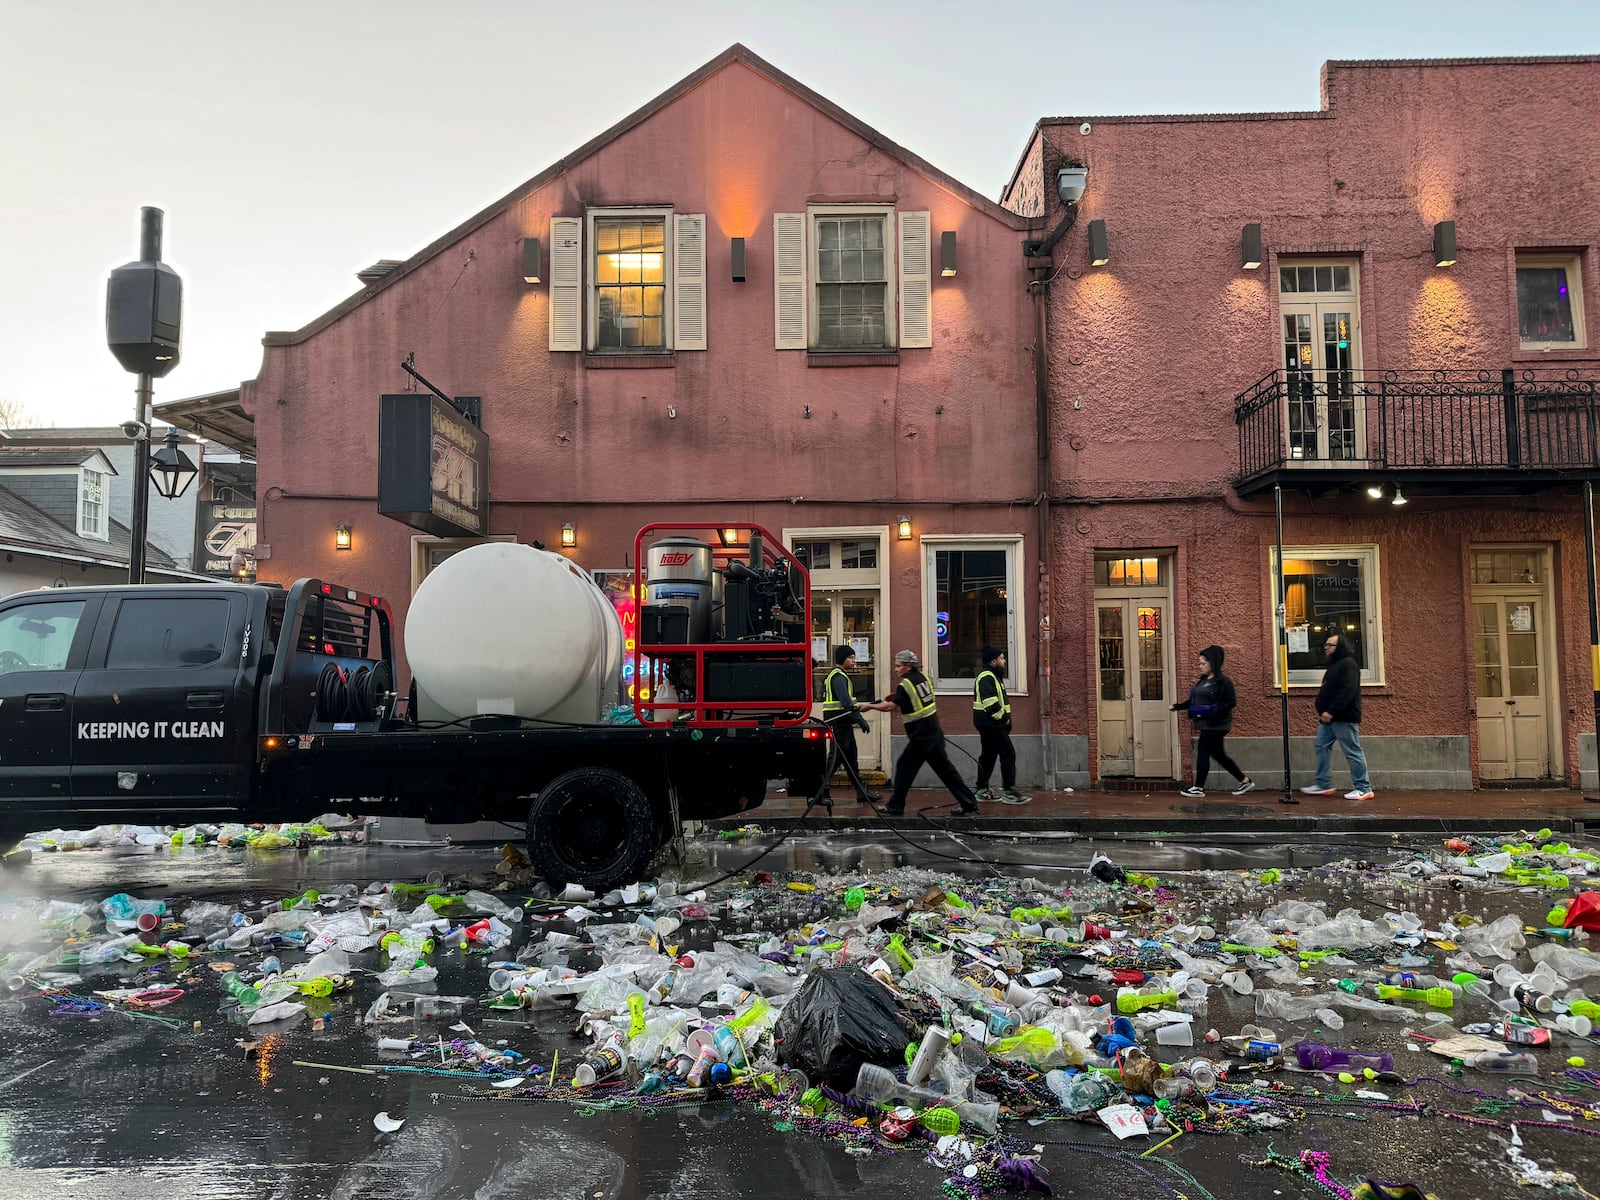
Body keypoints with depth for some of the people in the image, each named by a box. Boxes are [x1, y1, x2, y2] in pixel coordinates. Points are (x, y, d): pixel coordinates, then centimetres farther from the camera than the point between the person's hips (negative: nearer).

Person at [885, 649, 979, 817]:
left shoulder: (906, 684, -13)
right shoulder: (922, 677, 10)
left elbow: (891, 706, -22)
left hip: (921, 738, -8)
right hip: (934, 733, 8)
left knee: (904, 767, 2)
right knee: (945, 768, 10)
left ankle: (896, 807, 6)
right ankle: (969, 804, 10)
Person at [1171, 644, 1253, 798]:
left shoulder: (1223, 681, -11)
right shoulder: (1203, 680, 14)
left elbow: (1230, 702, -18)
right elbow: (1193, 700, 19)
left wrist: (1213, 715, -26)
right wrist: (1178, 706, 9)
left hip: (1215, 726, -9)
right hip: (1205, 725, 9)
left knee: (1203, 753, -5)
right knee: (1218, 755, 13)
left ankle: (1199, 788, 3)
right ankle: (1245, 781, 23)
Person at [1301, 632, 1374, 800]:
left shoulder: (1348, 664, -14)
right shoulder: (1334, 664, 18)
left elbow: (1347, 692, -24)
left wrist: (1331, 712, -25)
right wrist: (1322, 710, 13)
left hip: (1344, 718, -11)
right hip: (1329, 717, 11)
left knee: (1353, 752, -4)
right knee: (1322, 747, 10)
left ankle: (1363, 789, 2)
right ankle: (1324, 785, 16)